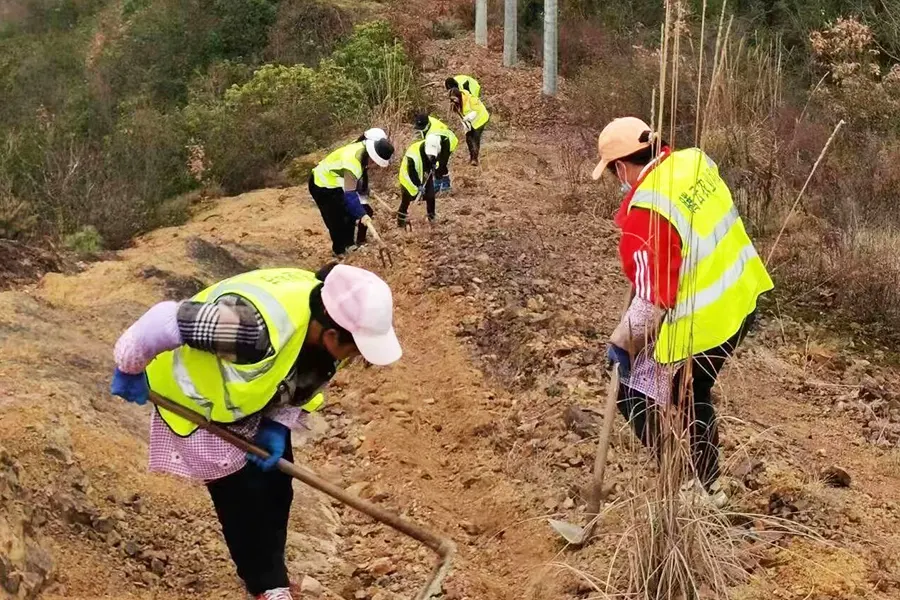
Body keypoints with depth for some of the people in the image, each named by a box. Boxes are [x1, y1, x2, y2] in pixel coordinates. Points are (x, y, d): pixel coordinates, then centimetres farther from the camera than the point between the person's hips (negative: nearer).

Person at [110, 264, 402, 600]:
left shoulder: (328, 321, -20)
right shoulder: (258, 327, -46)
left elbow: (302, 380, 0)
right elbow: (165, 321, -42)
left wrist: (277, 427, -12)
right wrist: (130, 370, -25)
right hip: (201, 403, -7)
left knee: (276, 485, 11)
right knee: (243, 495, -3)